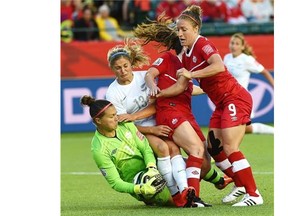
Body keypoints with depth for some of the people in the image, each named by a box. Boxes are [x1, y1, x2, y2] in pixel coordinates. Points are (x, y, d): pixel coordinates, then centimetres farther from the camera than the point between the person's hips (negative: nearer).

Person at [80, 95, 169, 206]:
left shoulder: (125, 124, -5)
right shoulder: (99, 150, -20)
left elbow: (146, 148, -3)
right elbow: (115, 183, -19)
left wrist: (152, 168, -24)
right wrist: (140, 189, -36)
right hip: (136, 183, -6)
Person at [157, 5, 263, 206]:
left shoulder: (203, 44, -16)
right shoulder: (187, 55, 11)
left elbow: (219, 66, -33)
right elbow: (181, 85, 15)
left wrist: (191, 74, -32)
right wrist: (158, 93, 5)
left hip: (236, 98, -10)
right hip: (222, 103, 10)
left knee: (230, 148, -15)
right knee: (214, 147, 7)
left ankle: (254, 195, -12)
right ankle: (241, 186, 19)